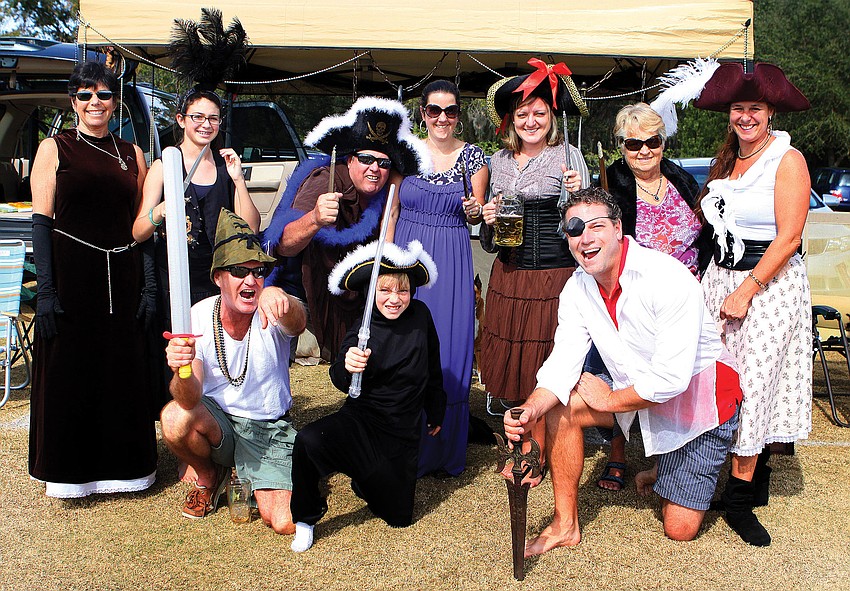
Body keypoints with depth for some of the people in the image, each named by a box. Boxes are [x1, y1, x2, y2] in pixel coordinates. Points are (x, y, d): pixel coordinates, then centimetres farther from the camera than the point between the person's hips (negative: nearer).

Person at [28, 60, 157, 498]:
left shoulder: (132, 155, 12)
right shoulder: (54, 149, 3)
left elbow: (140, 226, 12)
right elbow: (41, 221, -3)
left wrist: (145, 287, 5)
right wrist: (46, 289, -11)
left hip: (121, 279, 3)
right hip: (70, 276, -3)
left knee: (123, 374, 7)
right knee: (68, 372, 4)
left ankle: (120, 462, 23)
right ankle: (68, 469, 19)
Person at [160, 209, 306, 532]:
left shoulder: (271, 311, -17)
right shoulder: (199, 316, -14)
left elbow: (297, 323, -44)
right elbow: (190, 400, -22)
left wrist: (282, 299, -67)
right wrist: (181, 370, -45)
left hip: (271, 429, -1)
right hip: (216, 419, 2)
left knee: (286, 523, -19)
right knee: (174, 418, -32)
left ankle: (252, 479, 16)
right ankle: (209, 476, 3)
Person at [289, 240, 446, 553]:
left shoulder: (420, 316, -3)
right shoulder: (363, 330, -12)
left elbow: (432, 370, 12)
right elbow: (343, 383, -23)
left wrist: (436, 413, 22)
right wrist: (347, 366, -46)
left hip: (403, 431, 3)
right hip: (361, 419, -3)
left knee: (399, 515, 7)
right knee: (309, 441, -34)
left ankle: (364, 481, 40)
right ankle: (306, 517, -6)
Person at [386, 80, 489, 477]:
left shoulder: (473, 156, 2)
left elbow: (477, 214, 7)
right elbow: (392, 210, 7)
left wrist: (475, 211, -16)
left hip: (451, 262, -1)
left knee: (450, 351, -1)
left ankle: (446, 450, 15)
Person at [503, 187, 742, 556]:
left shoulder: (669, 280, -28)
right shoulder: (577, 289, -7)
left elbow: (671, 380, -30)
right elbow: (563, 363, -13)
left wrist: (607, 400, -18)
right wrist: (531, 410, -33)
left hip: (700, 398, -5)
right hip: (637, 394, 5)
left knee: (680, 529, -5)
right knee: (560, 404, -18)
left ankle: (662, 477, 29)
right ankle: (565, 525, -4)